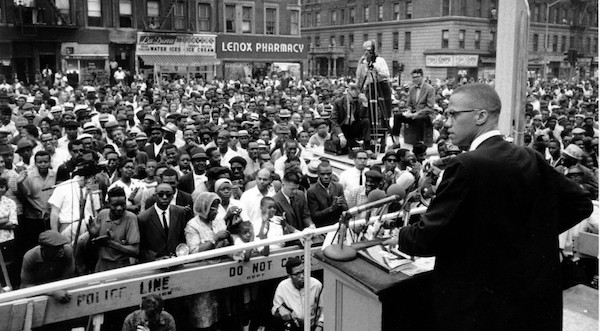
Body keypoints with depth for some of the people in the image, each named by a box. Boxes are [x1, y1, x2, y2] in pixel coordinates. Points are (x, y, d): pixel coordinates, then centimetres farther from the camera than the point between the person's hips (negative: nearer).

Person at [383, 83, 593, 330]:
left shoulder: (467, 166, -22)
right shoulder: (532, 160, -1)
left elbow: (428, 237, -20)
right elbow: (580, 203, 8)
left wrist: (402, 238, 0)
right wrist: (529, 235, 11)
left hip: (475, 304, -6)